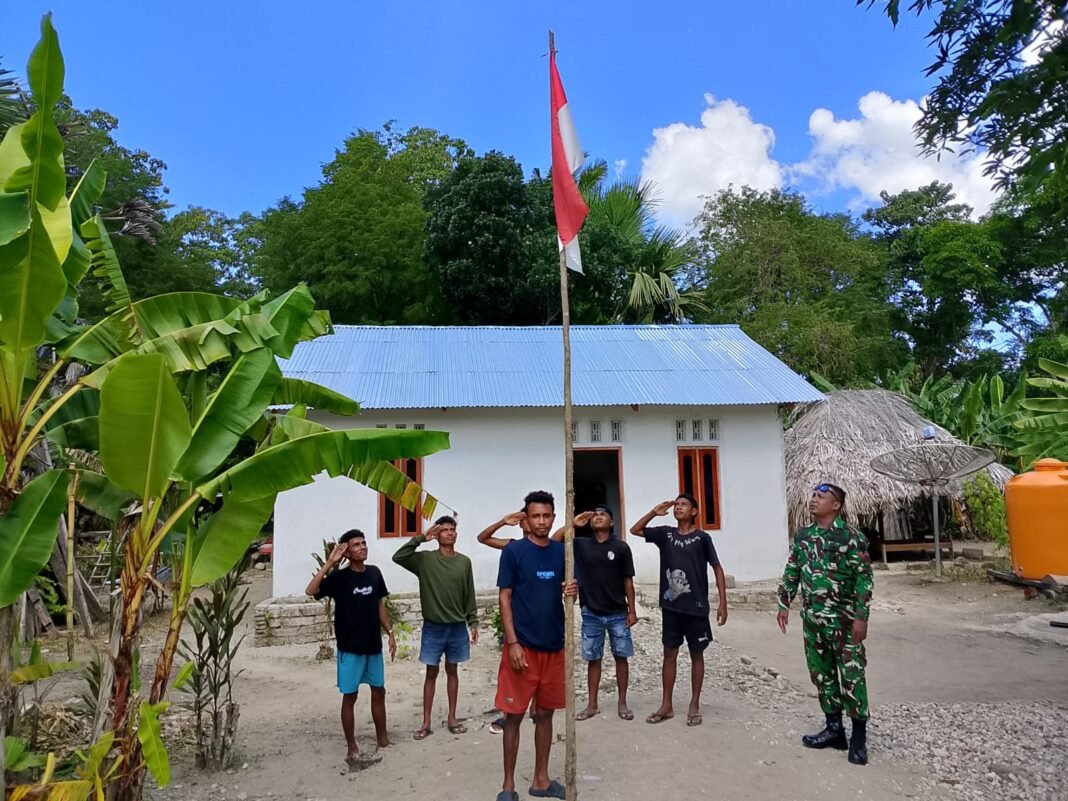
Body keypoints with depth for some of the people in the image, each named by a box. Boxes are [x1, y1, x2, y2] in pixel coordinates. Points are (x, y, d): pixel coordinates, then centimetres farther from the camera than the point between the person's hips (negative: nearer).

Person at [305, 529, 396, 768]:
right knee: (350, 697, 5)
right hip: (350, 647, -5)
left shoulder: (374, 573, 2)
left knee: (379, 692, 14)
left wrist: (390, 633, 8)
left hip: (373, 645, 5)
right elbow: (311, 591, -28)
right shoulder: (339, 577, -12)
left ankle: (383, 740, 28)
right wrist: (330, 563, -30)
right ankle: (352, 750, 16)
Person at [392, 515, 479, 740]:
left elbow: (469, 596, 5)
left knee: (452, 671, 13)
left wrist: (473, 622, 2)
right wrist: (421, 538, -21)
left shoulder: (464, 562, 1)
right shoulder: (425, 559, -5)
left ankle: (452, 718, 23)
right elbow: (398, 557, -20)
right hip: (433, 627, -2)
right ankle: (426, 723, 14)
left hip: (457, 627, 2)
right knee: (431, 673, 6)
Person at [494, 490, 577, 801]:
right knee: (514, 714, 3)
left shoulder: (562, 551, 5)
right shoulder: (513, 551, -8)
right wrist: (512, 642, -15)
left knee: (545, 713, 14)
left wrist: (574, 591, -11)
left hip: (554, 646, 4)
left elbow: (568, 591, 13)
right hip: (522, 645, -4)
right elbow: (504, 598, -8)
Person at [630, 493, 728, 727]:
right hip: (671, 606, 3)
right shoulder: (665, 533, 5)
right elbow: (635, 530, 8)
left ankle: (694, 706, 20)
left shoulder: (702, 537, -5)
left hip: (696, 607, -3)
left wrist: (722, 603, -9)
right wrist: (654, 512, -5)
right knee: (669, 653, 10)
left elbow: (717, 568, -3)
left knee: (696, 655, 9)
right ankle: (667, 705, 19)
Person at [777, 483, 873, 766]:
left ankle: (859, 737, 11)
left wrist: (861, 617, -15)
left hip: (843, 620, -6)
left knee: (852, 678, -1)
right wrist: (784, 605, 9)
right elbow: (791, 573, 13)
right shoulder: (802, 536, 7)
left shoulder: (851, 536, -11)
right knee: (822, 675, 13)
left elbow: (864, 579, -12)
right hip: (812, 619, 6)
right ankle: (834, 728, 26)